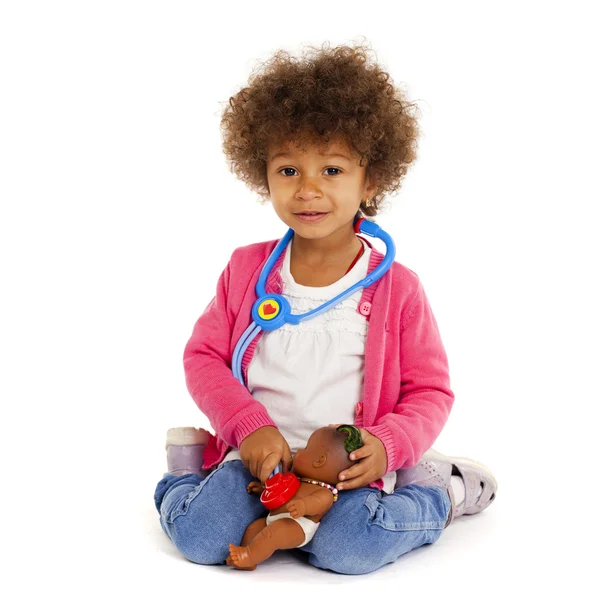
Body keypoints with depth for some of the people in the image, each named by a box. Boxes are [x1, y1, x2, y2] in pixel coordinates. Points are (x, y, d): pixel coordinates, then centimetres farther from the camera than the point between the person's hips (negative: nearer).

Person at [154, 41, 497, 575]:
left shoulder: (397, 287, -3)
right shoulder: (246, 270, 2)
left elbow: (430, 391, 2)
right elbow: (203, 355, 5)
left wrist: (388, 445, -18)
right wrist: (249, 427, -12)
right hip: (258, 452, 1)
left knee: (347, 545, -28)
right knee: (198, 535, -22)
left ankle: (442, 493, 1)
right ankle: (187, 466, 11)